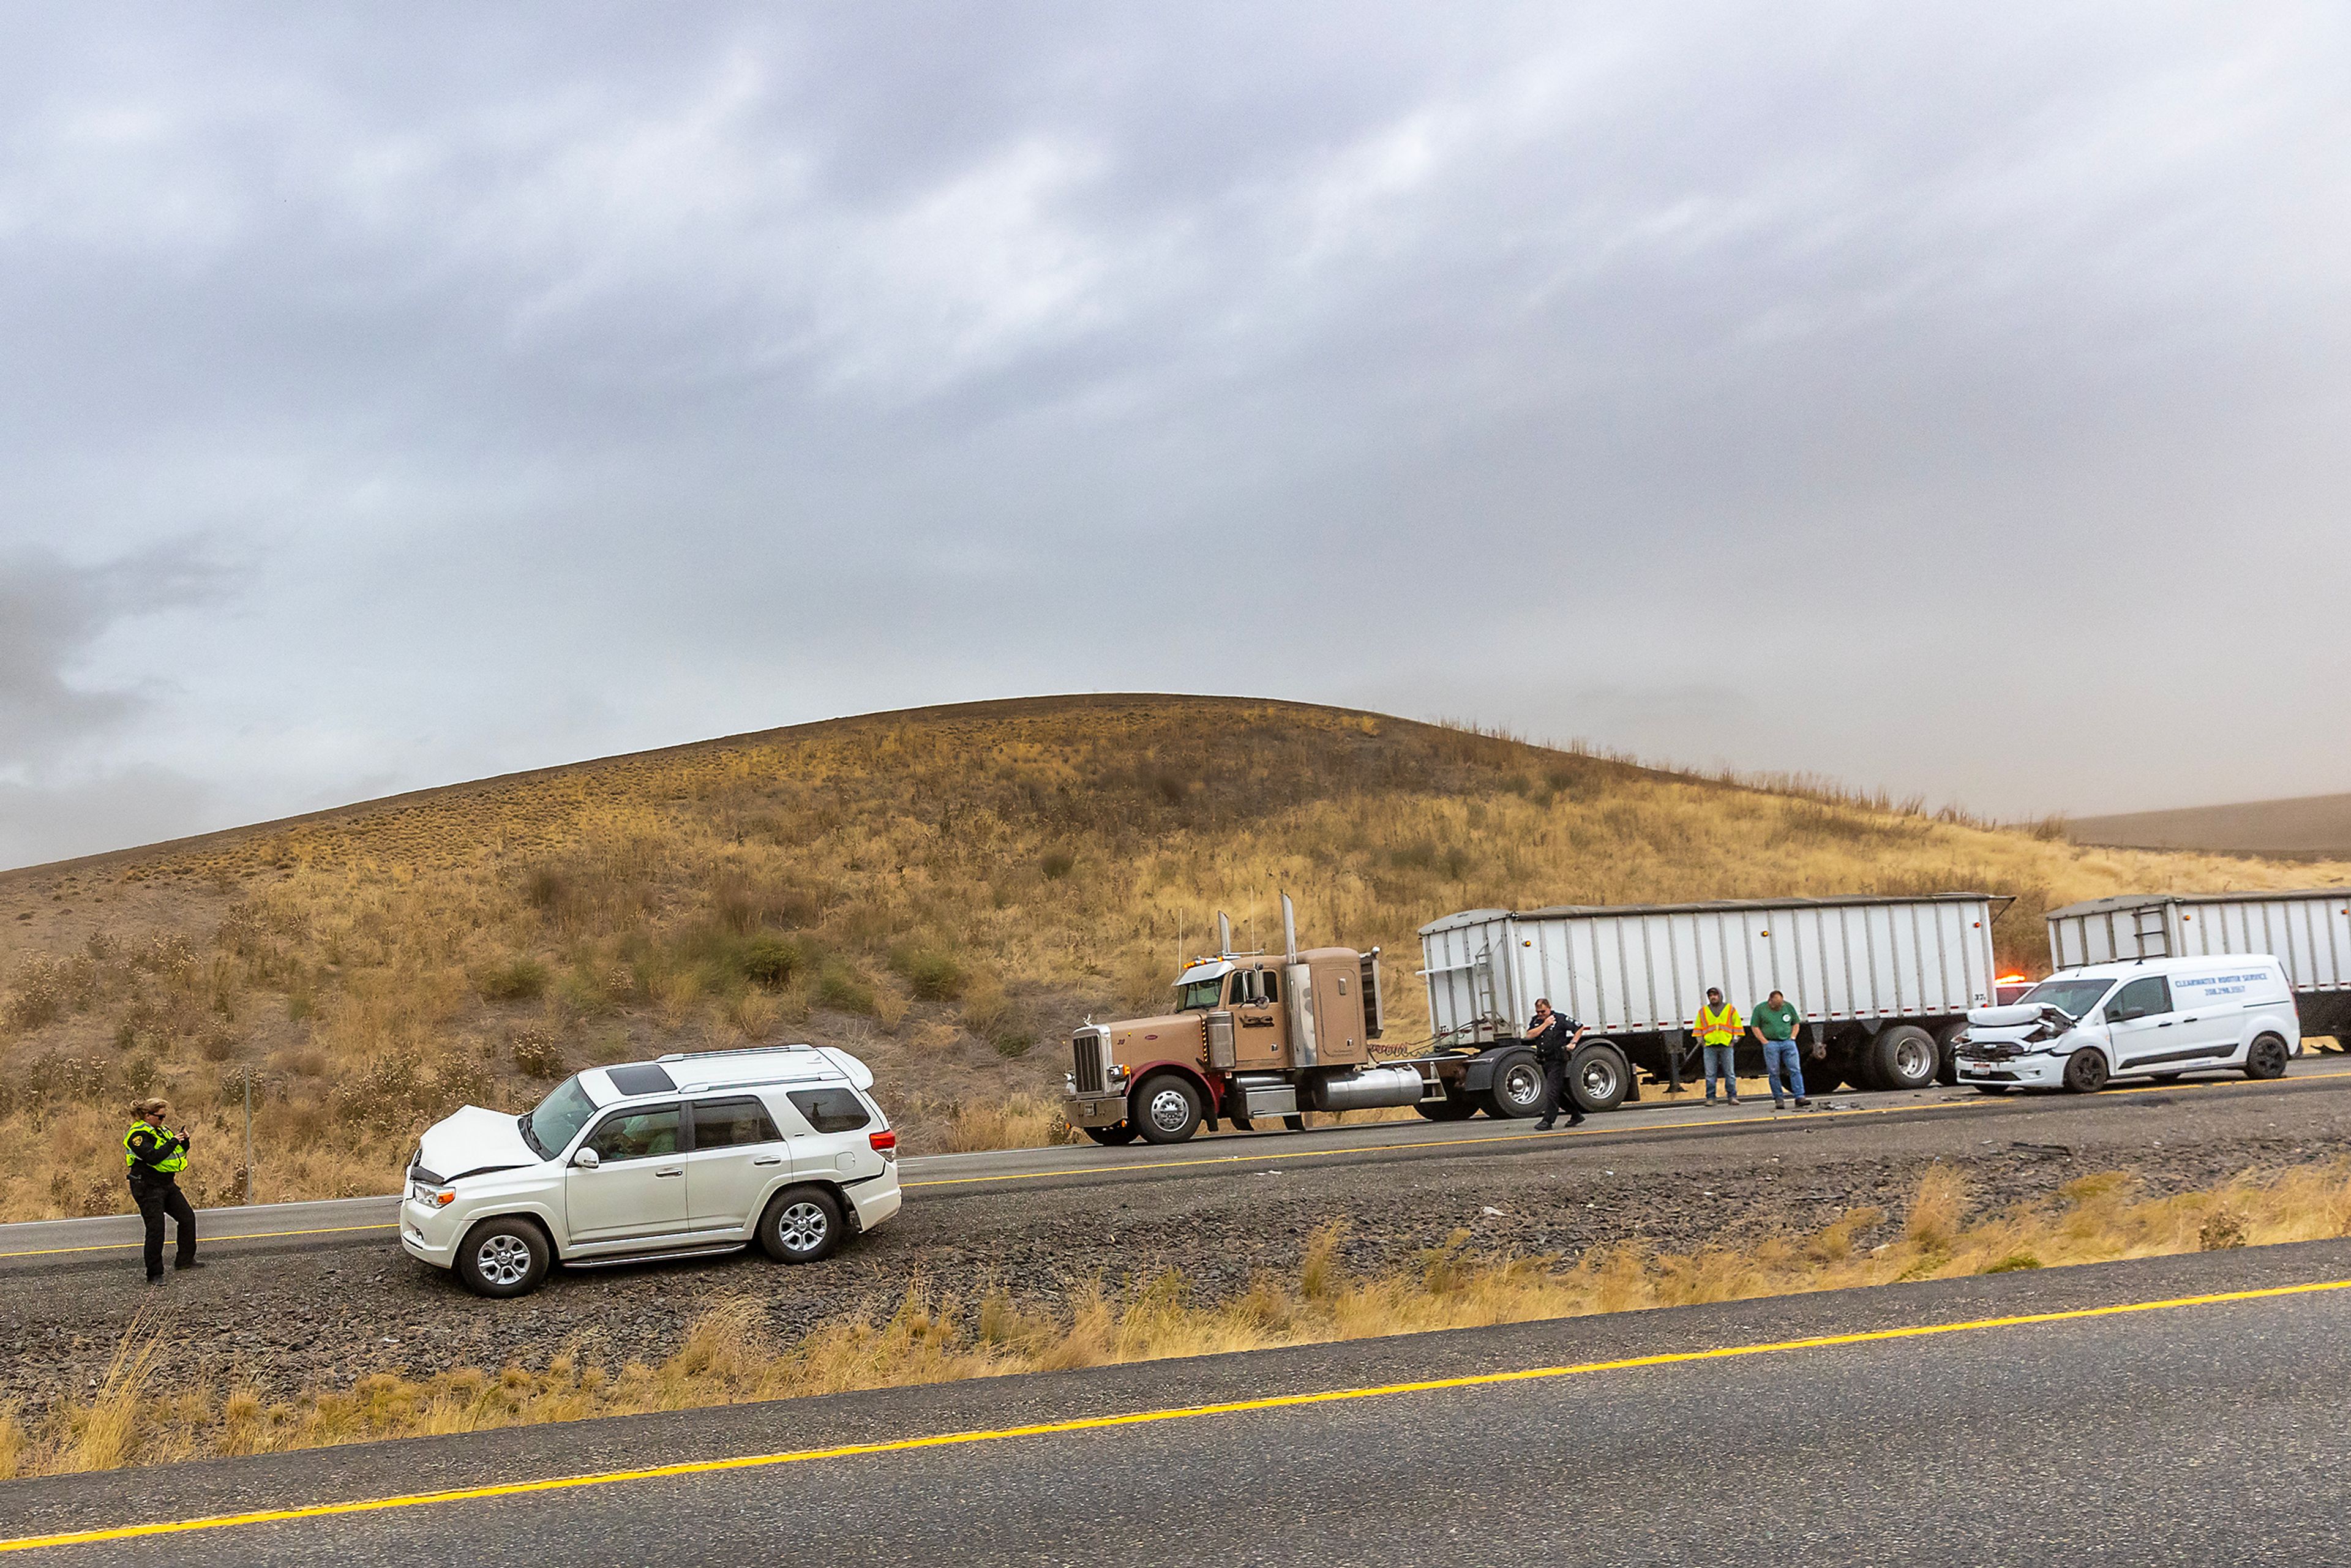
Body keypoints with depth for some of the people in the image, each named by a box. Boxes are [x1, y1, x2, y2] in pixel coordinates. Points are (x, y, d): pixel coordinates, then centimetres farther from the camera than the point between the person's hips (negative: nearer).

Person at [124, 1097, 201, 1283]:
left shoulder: (161, 1130, 12)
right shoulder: (138, 1134, -15)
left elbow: (180, 1153, 18)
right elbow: (153, 1158, -27)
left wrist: (184, 1142, -1)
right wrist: (172, 1143, -23)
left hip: (167, 1184, 9)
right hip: (148, 1187, -9)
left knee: (188, 1218, 10)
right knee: (156, 1229, -8)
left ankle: (185, 1260, 22)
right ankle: (154, 1274, 0)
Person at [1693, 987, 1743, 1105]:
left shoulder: (1731, 1010, 10)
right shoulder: (1703, 1011, 14)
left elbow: (1737, 1026, 12)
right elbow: (1698, 1028, 17)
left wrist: (1735, 1039, 4)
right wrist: (1700, 1040, 6)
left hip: (1726, 1046, -1)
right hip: (1710, 1047, 1)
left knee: (1730, 1073, -2)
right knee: (1710, 1074, -3)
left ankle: (1732, 1097, 2)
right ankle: (1711, 1098, 0)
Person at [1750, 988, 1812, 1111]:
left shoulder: (1789, 1007, 8)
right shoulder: (1760, 1009, 0)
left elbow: (1796, 1023, 17)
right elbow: (1755, 1027, 2)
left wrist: (1792, 1038, 4)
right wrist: (1764, 1041, -6)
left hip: (1788, 1042, 2)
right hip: (1771, 1044, -2)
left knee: (1795, 1070, -7)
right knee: (1774, 1073, -3)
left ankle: (1799, 1097, -8)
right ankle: (1778, 1099, 4)